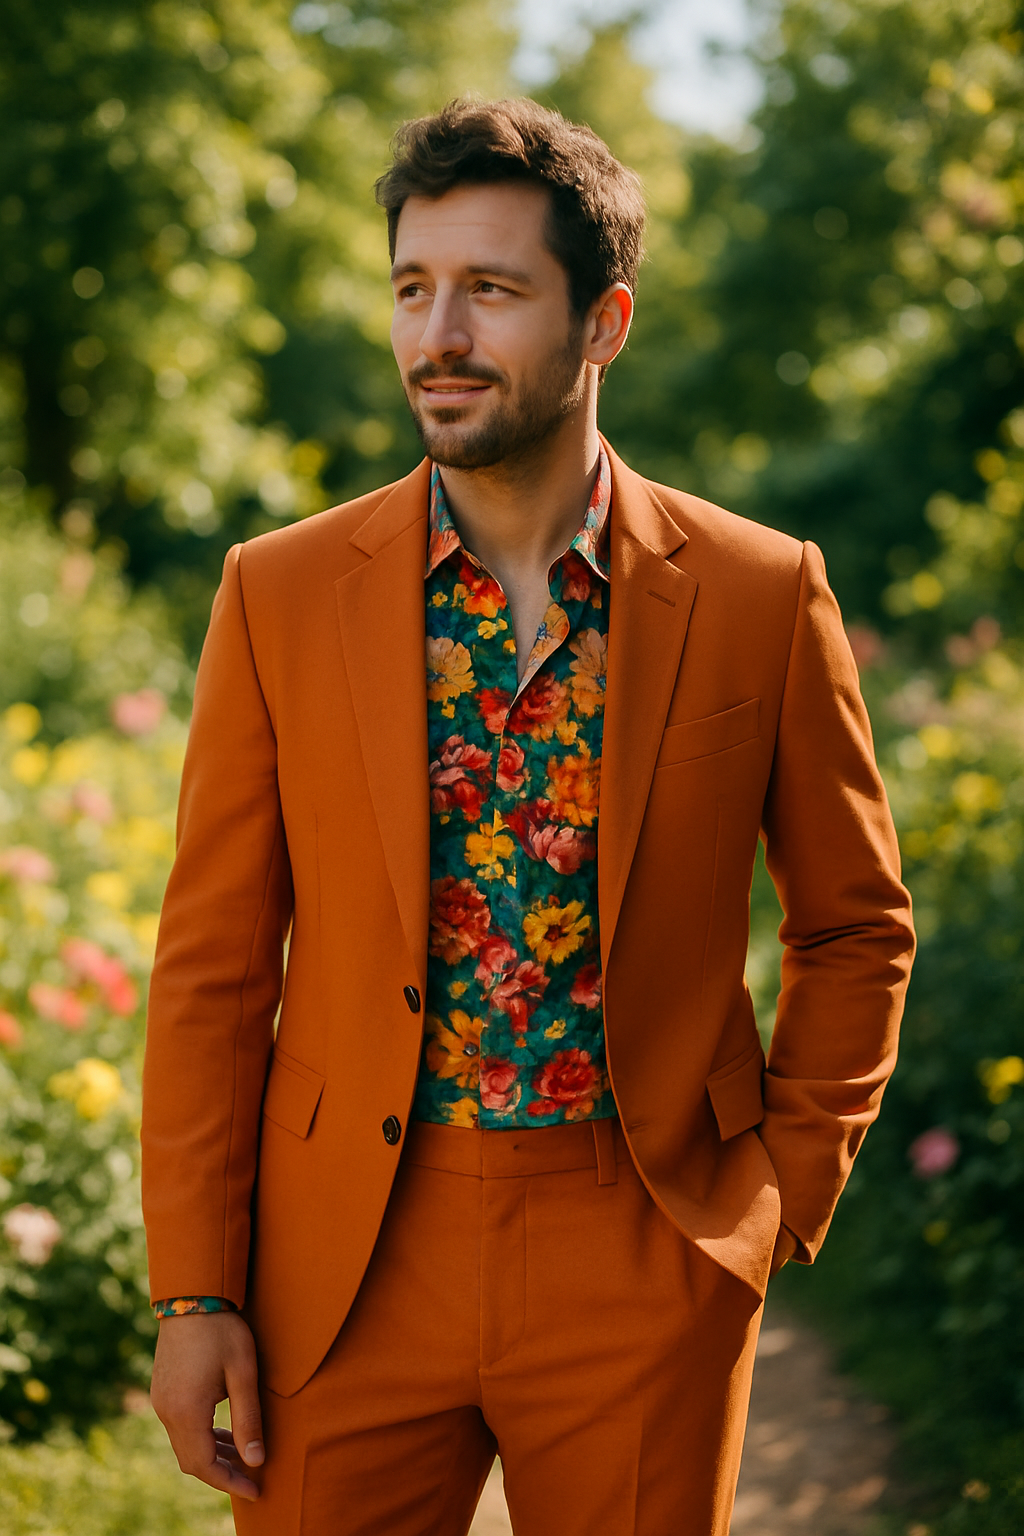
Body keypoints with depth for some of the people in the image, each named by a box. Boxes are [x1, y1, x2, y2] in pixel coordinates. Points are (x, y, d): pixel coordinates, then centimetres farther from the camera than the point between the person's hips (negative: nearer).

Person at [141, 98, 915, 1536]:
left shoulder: (760, 597, -2)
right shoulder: (281, 593, 0)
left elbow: (855, 928, 9)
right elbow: (214, 965, 1)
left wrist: (787, 1198, 1)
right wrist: (192, 1293, -2)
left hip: (644, 1262, 0)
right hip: (350, 1261, 1)